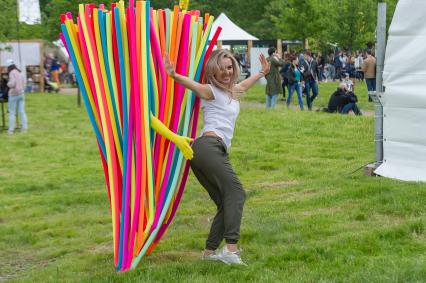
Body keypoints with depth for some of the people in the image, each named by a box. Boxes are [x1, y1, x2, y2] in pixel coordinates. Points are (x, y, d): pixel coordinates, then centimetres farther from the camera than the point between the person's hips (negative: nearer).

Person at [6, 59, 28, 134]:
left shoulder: (12, 73, -13)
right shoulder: (20, 72, 10)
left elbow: (12, 84, -19)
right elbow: (24, 83, 13)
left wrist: (8, 83, 0)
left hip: (14, 94, -7)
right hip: (21, 93, 7)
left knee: (12, 112, 0)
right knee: (22, 111, 9)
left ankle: (11, 129, 1)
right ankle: (24, 127, 9)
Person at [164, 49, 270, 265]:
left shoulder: (232, 91, 28)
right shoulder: (210, 90, 3)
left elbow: (243, 85, 51)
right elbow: (190, 83, -17)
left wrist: (263, 72, 64)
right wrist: (173, 75, -37)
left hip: (217, 152, 9)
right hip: (208, 146, -9)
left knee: (226, 204, 5)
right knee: (235, 191, -21)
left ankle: (210, 251, 5)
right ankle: (231, 248, -30)